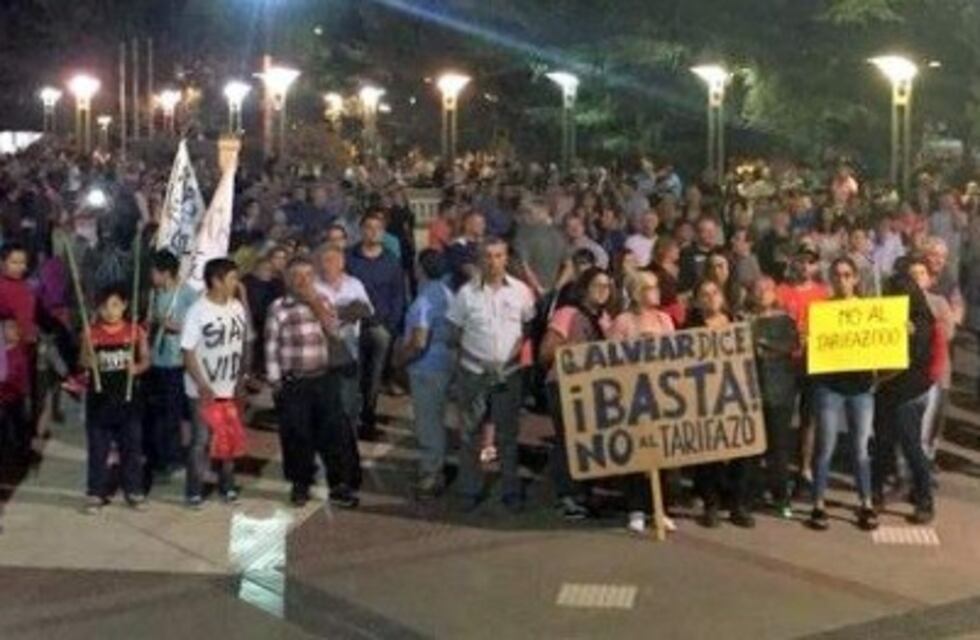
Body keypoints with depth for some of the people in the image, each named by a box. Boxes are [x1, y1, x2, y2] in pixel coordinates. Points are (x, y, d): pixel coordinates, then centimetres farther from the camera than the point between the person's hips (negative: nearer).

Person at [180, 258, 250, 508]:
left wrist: (242, 378, 2)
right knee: (202, 440, 3)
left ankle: (227, 484, 28)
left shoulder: (237, 307, 0)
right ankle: (194, 490, 15)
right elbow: (188, 352, -15)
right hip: (204, 390, -5)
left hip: (231, 389, 5)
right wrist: (202, 385, -21)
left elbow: (244, 344, 7)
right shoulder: (197, 311, -15)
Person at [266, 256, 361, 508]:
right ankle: (300, 485, 21)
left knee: (335, 431, 1)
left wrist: (315, 303, -12)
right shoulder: (278, 308, -3)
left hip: (324, 379, 2)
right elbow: (272, 347, -3)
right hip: (293, 383, -2)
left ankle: (340, 485, 10)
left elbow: (334, 329, -6)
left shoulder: (322, 301, 9)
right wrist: (275, 382, -6)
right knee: (296, 435, 5)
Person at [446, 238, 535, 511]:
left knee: (508, 433, 10)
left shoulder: (520, 291, -1)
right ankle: (469, 490, 19)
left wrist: (519, 346, -6)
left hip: (509, 371, 0)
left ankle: (512, 491, 20)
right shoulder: (467, 292, -4)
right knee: (470, 434, 7)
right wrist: (468, 350, -6)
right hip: (474, 372, 0)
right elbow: (454, 331, 3)